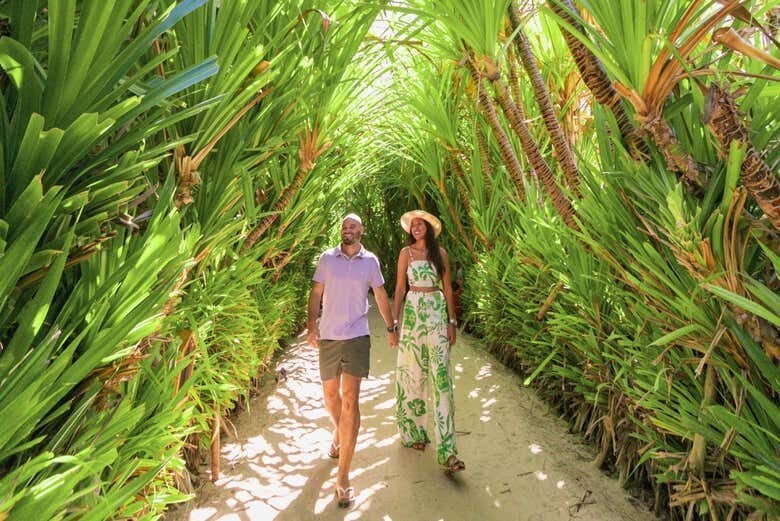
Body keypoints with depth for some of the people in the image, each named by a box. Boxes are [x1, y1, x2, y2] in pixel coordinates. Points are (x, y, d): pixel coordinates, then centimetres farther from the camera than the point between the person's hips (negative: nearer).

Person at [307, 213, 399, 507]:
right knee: (330, 395, 17)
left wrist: (392, 327, 16)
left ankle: (343, 478, -2)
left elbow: (381, 295, 12)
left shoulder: (370, 261, 3)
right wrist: (311, 325, -9)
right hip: (328, 337, 2)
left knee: (350, 401, -9)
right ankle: (339, 432, 51)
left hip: (357, 337, -2)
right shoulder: (327, 258, 3)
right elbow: (316, 293, 3)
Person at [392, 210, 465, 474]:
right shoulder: (406, 252, 3)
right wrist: (394, 321, -3)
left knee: (440, 375, -5)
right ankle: (413, 432, 27)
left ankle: (447, 451, -3)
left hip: (437, 313, 1)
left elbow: (447, 288, 8)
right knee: (413, 372, 6)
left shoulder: (440, 252, 6)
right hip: (413, 312, -1)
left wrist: (451, 321, 3)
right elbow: (400, 288, 3)